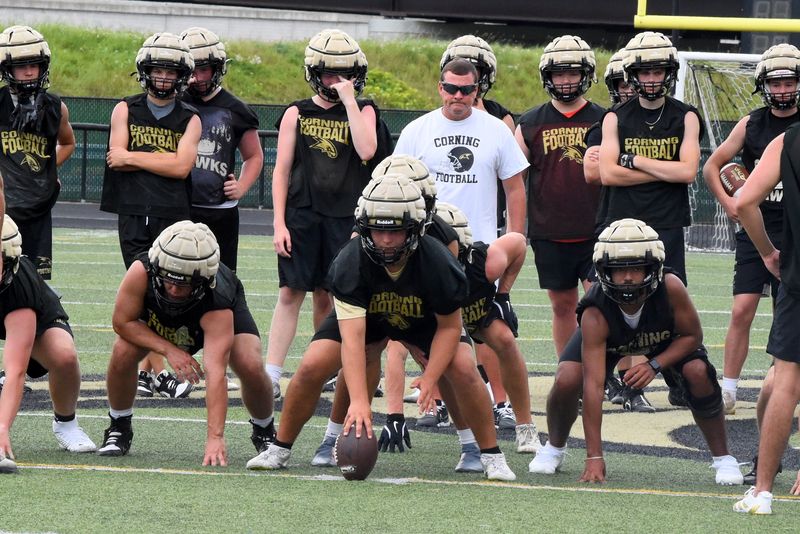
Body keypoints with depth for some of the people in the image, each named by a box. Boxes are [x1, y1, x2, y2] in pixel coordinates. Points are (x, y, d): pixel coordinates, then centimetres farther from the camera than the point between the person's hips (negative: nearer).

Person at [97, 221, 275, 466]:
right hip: (157, 315, 2)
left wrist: (215, 437, -58)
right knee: (123, 353, -24)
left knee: (250, 367, -23)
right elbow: (122, 321, -25)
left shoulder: (217, 302, -45)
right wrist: (169, 350, -36)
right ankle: (119, 429, 3)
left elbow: (215, 373, -52)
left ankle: (264, 433, 8)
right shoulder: (142, 272, -43)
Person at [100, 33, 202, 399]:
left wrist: (133, 157, -5)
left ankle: (144, 368, 6)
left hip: (173, 216, 1)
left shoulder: (189, 119, 9)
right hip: (134, 214, -1)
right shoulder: (126, 111, 9)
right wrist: (162, 161, -8)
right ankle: (159, 373, -6)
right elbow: (116, 159, -3)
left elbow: (182, 166, -6)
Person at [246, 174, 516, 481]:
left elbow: (449, 326, -18)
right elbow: (352, 337, -43)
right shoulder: (350, 263, -37)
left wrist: (430, 378, -31)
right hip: (363, 315, 0)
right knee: (312, 366, -17)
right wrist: (359, 401, -52)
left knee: (462, 369, -21)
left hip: (423, 319, 0)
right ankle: (280, 450, 3)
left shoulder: (437, 263, -35)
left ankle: (491, 456, -3)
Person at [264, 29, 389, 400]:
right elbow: (282, 171, 6)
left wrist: (349, 101, -11)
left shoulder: (363, 112, 7)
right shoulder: (297, 114, 7)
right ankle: (271, 374, -7)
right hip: (301, 214, 0)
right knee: (291, 293, -5)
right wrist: (279, 224, -2)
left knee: (326, 297, 3)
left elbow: (367, 151, -13)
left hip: (344, 217, 0)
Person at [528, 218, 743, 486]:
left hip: (665, 342, 1)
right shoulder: (595, 314, -41)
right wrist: (594, 456, -45)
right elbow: (593, 383, -43)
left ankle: (723, 458, -4)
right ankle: (555, 447, 11)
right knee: (567, 380, -23)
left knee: (698, 372, -25)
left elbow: (692, 335, -19)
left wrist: (655, 365, -36)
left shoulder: (670, 288, -39)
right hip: (609, 341, -1)